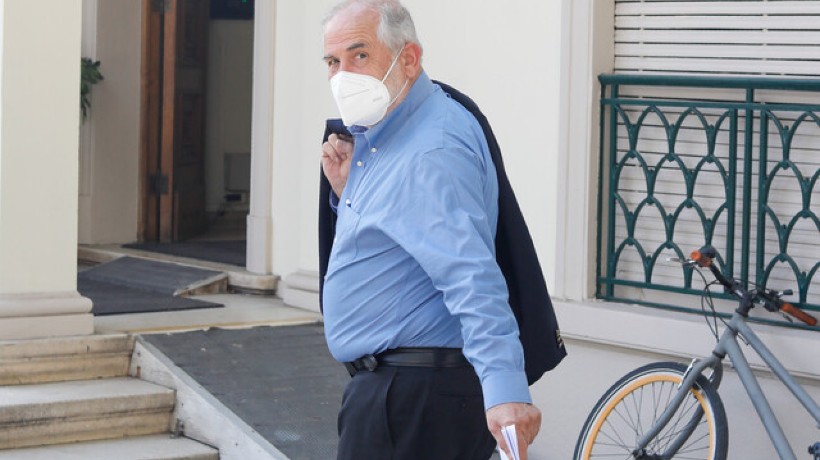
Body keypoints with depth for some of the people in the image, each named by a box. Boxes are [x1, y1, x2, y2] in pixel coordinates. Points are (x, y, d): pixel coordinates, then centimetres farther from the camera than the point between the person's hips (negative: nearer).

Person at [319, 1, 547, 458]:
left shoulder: (433, 152, -21)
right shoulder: (377, 137, 12)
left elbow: (470, 276, -33)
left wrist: (504, 387, -43)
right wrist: (348, 192, 2)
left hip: (413, 399, -10)